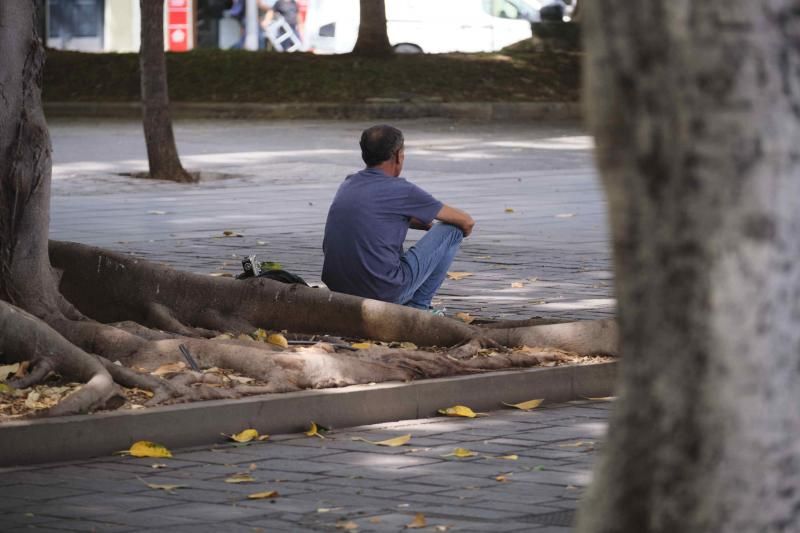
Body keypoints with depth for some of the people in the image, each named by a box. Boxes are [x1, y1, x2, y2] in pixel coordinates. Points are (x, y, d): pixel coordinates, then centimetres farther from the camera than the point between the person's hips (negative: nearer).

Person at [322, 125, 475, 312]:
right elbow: (466, 221, 7)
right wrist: (455, 234, 30)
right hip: (385, 292, -7)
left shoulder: (347, 186, 13)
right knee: (450, 230, 7)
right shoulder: (401, 190, -6)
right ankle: (418, 306, 12)